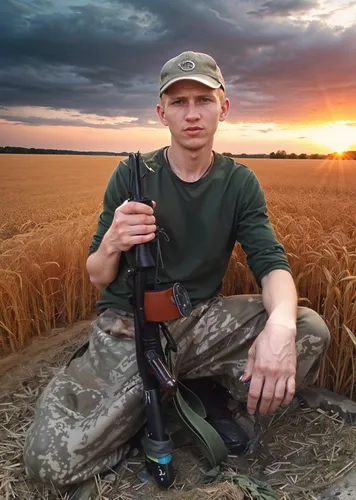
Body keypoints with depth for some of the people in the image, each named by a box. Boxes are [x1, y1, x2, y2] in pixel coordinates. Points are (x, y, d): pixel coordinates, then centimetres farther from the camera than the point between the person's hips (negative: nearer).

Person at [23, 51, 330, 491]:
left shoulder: (239, 183, 0)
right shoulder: (130, 175, -5)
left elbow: (271, 262, -10)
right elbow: (97, 278, -2)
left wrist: (280, 322, -34)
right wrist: (111, 243, -28)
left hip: (202, 318, 2)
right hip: (127, 325, -1)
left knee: (311, 331, -22)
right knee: (51, 460, -19)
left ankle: (205, 388, 3)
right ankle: (148, 401, 9)